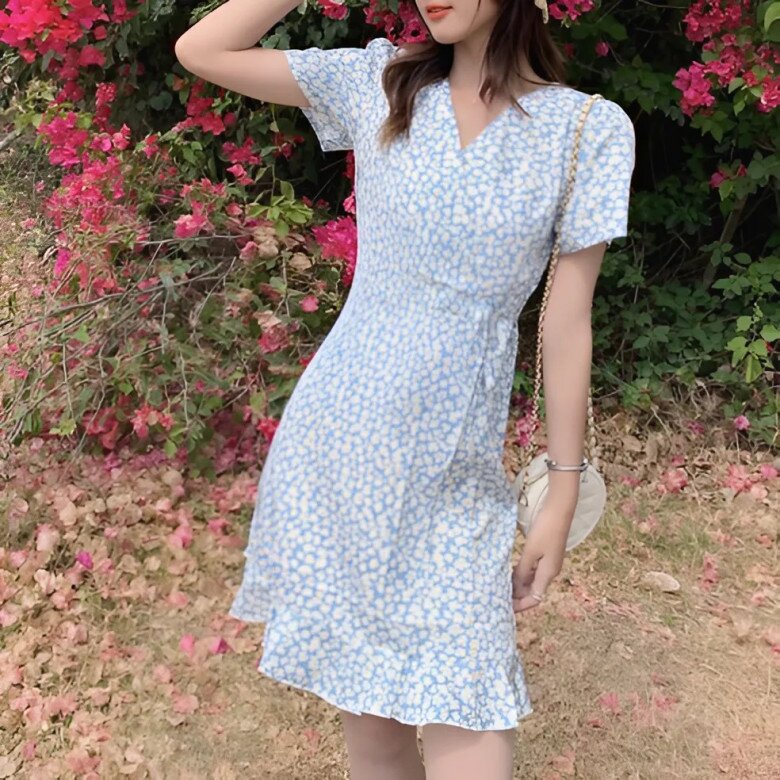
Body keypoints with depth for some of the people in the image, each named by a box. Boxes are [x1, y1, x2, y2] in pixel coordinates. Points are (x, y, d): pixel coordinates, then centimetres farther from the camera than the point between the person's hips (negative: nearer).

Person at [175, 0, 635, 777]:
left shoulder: (589, 129, -4)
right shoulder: (379, 83, 1)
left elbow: (567, 322, -2)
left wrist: (562, 495, 0)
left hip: (453, 471, -1)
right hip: (337, 439, 2)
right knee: (364, 706, 12)